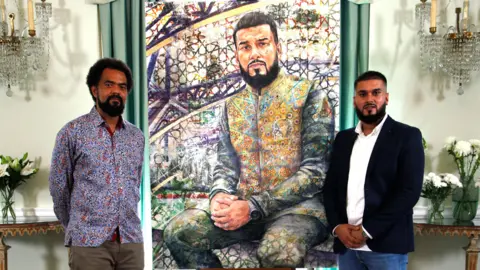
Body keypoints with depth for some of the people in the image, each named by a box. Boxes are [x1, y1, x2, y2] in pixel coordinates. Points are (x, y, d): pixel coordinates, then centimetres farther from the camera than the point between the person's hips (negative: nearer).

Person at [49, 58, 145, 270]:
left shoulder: (137, 137, 9)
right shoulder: (72, 132, -3)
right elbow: (59, 188, 2)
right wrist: (78, 229, 9)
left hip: (132, 241, 4)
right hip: (89, 243, -3)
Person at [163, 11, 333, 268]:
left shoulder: (308, 94, -3)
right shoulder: (231, 107, 15)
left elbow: (316, 170, -10)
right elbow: (225, 167, 15)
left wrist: (253, 207, -18)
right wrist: (218, 196, -11)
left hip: (298, 205, -5)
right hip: (242, 206, 5)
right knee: (178, 231, -16)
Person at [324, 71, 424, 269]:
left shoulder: (407, 136, -3)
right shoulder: (343, 138, 11)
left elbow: (409, 191, -12)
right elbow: (330, 186, 11)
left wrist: (367, 231, -14)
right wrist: (337, 226, -5)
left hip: (386, 246, -4)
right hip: (347, 244, 4)